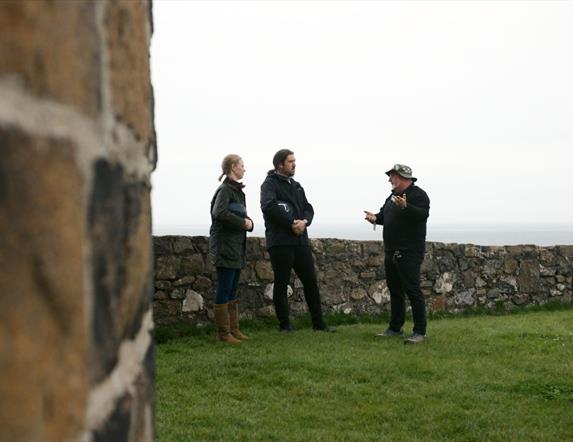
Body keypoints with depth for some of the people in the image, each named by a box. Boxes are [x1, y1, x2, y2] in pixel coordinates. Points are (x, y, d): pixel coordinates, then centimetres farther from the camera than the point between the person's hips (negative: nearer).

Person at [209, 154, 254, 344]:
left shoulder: (237, 191, 16)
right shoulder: (225, 190, -13)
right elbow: (219, 213, -29)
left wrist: (248, 222, -2)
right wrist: (242, 222, -19)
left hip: (236, 246, 9)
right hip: (224, 246, -9)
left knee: (232, 290, 13)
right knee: (224, 289, -4)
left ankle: (234, 329, 20)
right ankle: (223, 333, 0)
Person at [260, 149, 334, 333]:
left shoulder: (296, 186, 20)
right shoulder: (270, 183, -3)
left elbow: (308, 208, 13)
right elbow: (269, 206, -21)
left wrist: (304, 221, -10)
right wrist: (291, 224, -19)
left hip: (301, 240, 7)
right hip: (280, 241, -7)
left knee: (310, 281, 7)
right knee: (282, 283, 1)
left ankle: (318, 322, 15)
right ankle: (284, 324, 9)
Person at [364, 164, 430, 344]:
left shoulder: (418, 195, -10)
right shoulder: (393, 196, 17)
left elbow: (423, 214, -26)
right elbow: (385, 215, 26)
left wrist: (405, 207, -41)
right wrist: (376, 218, 4)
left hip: (409, 253, -9)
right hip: (391, 252, 9)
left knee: (413, 291, -10)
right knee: (395, 290, 15)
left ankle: (420, 332, -6)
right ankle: (395, 328, 25)